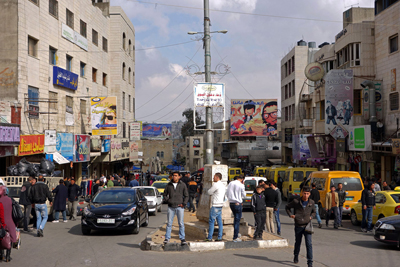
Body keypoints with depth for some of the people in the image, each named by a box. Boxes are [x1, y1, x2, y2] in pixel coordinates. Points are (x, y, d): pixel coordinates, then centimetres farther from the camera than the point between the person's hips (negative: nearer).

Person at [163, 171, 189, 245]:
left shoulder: (183, 185, 4)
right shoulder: (168, 185, 7)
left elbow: (186, 196, 8)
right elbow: (165, 194, 18)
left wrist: (184, 203, -4)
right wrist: (167, 201, 2)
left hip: (180, 207, -1)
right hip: (171, 207, 1)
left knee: (181, 223, -1)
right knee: (169, 223, 3)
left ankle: (182, 238, 4)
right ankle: (167, 238, 10)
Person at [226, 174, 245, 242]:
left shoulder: (230, 183, 5)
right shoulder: (241, 185, -12)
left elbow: (227, 194, 10)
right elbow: (244, 195, 0)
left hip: (231, 203, 6)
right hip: (238, 204, -6)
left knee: (236, 218, 23)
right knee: (237, 220, -1)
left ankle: (236, 233, 30)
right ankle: (235, 237, 0)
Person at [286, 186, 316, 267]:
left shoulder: (311, 203, 1)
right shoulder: (296, 201, -6)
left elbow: (313, 212, 20)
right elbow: (287, 207, 11)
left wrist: (311, 217, 1)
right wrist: (290, 215, -4)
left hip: (307, 226, 0)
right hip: (298, 226, 0)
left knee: (309, 244, -10)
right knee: (297, 242, 16)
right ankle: (296, 256, 41)